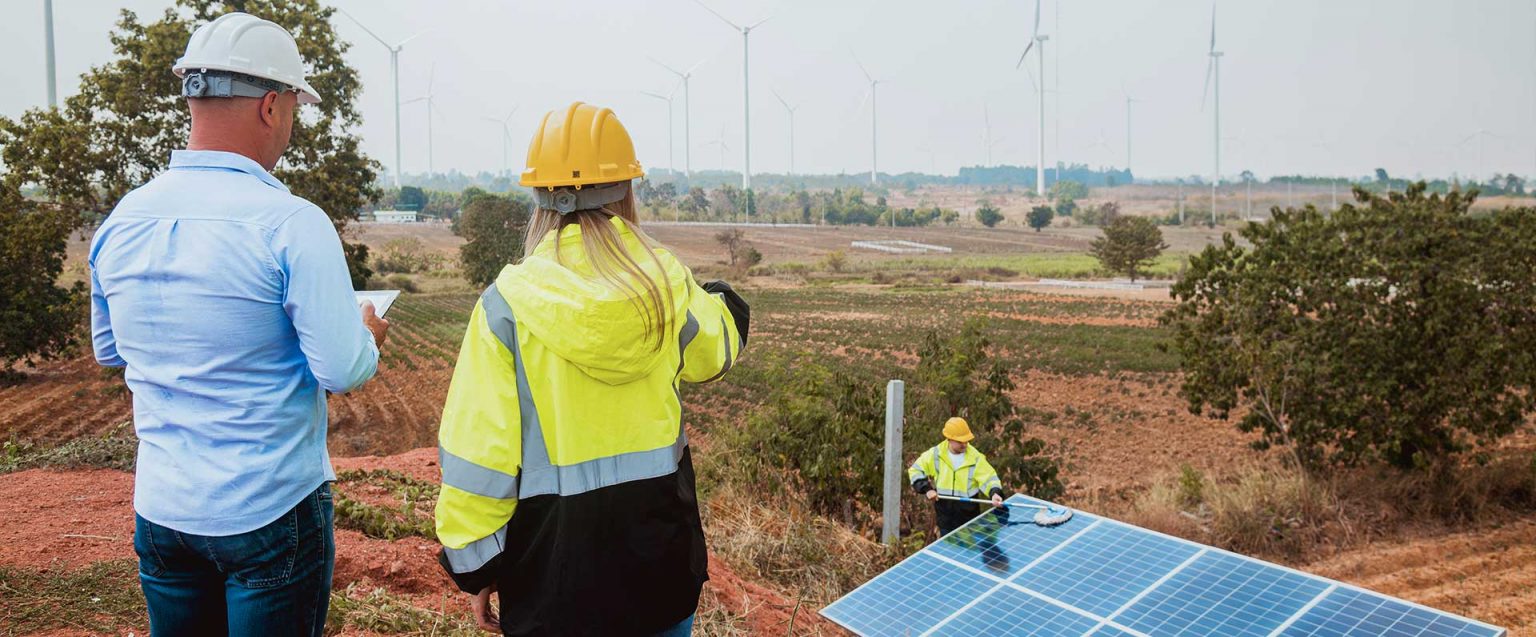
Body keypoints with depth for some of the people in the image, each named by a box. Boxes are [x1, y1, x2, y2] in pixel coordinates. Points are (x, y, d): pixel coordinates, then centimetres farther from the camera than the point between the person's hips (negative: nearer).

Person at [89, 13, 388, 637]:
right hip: (270, 511, -5)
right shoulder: (290, 223, -20)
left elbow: (109, 350, 14)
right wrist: (366, 333, 1)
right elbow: (342, 372, -20)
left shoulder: (121, 221, 0)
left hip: (161, 510, 6)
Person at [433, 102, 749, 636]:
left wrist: (474, 566, -1)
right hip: (663, 542, 3)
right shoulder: (668, 280, -6)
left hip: (555, 554, -3)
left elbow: (479, 450, -13)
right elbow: (712, 351, 17)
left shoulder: (508, 301, -14)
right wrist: (721, 301, 39)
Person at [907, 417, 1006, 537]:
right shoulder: (935, 454, -7)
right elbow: (915, 470, 2)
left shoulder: (975, 458, -11)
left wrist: (995, 493, -35)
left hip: (968, 511, -1)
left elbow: (989, 478, -14)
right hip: (944, 510, 1)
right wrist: (926, 489, -10)